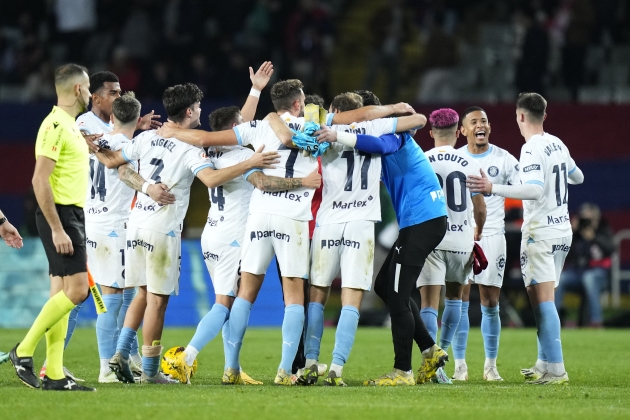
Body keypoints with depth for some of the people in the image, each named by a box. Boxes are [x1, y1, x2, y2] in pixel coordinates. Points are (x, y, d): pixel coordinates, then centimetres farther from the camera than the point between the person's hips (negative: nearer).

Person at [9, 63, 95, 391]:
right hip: (60, 216, -10)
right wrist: (57, 229, -22)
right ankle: (24, 351, -7)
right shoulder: (56, 125, -14)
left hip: (71, 215, 10)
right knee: (77, 289, -14)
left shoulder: (69, 125, 16)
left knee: (61, 294, 6)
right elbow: (40, 180, -20)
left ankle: (54, 375, 5)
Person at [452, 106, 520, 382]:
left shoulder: (504, 159, 2)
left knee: (490, 305, 0)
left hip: (492, 235, 0)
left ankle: (491, 365, 9)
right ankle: (460, 365, 1)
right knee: (459, 302, -4)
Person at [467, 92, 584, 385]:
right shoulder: (558, 145, 10)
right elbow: (578, 177, 25)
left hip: (540, 233, -9)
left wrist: (493, 189, -30)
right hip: (563, 230, 9)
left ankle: (555, 369, -16)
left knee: (542, 299, -10)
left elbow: (535, 190, -28)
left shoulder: (532, 150, -15)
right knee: (543, 299, 16)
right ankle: (544, 363, 19)